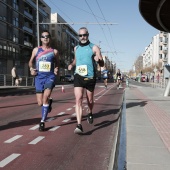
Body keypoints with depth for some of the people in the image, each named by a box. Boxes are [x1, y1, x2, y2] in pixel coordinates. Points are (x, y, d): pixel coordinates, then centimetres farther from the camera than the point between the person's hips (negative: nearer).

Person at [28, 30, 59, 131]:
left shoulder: (54, 51, 6)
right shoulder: (36, 50, 8)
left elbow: (57, 63, 18)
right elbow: (31, 61, 19)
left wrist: (56, 69, -4)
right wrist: (31, 69, -1)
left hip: (50, 76, -2)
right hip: (39, 77, 2)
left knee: (45, 97, -24)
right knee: (40, 103, 2)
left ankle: (42, 122, -12)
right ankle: (49, 102, 39)